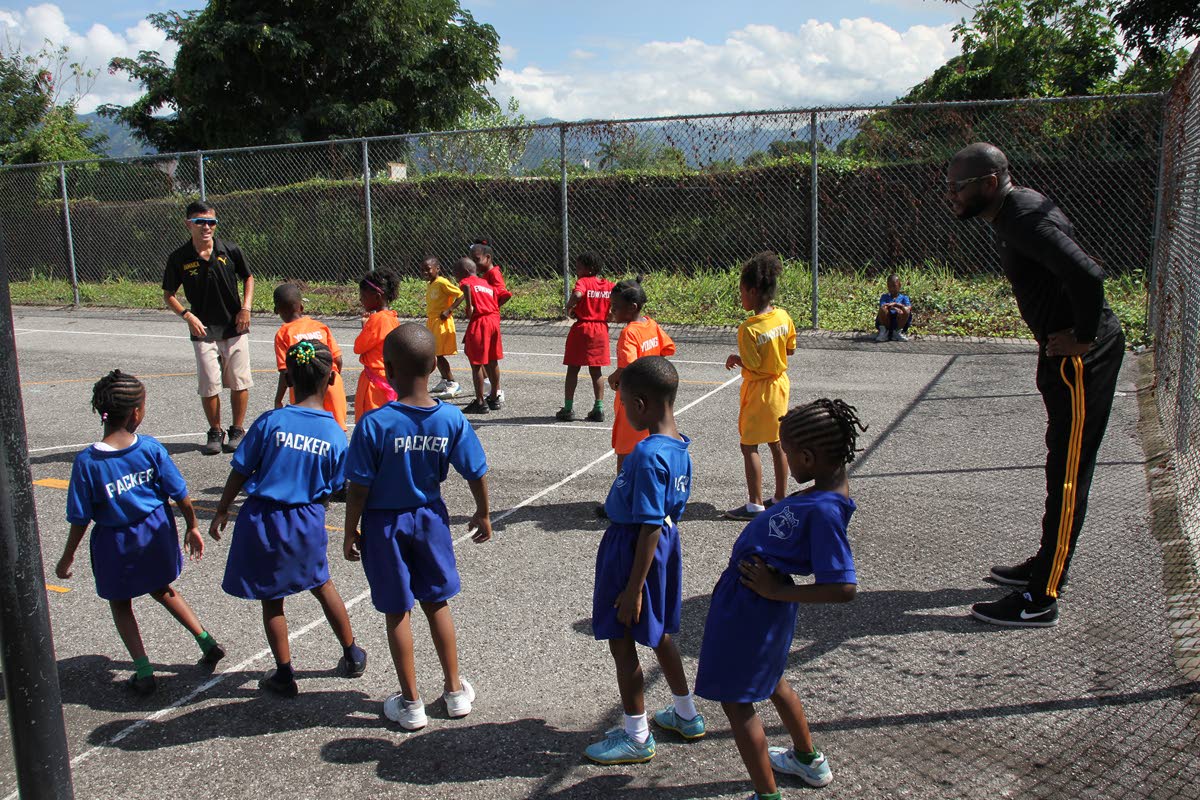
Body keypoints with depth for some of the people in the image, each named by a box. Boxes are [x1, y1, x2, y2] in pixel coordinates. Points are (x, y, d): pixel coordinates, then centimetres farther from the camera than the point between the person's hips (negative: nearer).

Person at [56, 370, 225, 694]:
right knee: (162, 590, 27)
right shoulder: (150, 448, -15)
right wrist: (192, 527, 9)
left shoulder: (87, 462, -20)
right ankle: (206, 641, 28)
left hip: (115, 543, -2)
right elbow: (179, 494, -6)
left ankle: (144, 673, 18)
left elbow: (80, 519, -13)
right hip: (156, 533, 3)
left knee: (120, 605, 19)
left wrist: (67, 558, 1)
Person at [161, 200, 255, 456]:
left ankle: (238, 430, 20)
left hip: (235, 327, 1)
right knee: (209, 385, 0)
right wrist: (187, 315, -11)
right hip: (203, 330, -1)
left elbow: (248, 278, 11)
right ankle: (215, 432, 17)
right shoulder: (179, 258, -5)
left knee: (239, 381, 5)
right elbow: (168, 294, 4)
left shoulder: (230, 250, -4)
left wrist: (246, 308, -2)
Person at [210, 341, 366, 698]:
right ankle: (352, 655, 36)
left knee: (272, 599, 14)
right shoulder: (335, 434, -9)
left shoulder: (270, 422, -14)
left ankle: (284, 675, 24)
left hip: (262, 519, -2)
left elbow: (240, 471, -7)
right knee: (321, 585, 24)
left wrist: (222, 511, 6)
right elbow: (330, 491, 0)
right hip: (307, 522, 2)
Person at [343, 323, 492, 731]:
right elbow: (476, 473, -3)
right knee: (437, 603, 19)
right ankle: (455, 690, 30)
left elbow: (359, 487, -16)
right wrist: (482, 515, 13)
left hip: (385, 524, -3)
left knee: (397, 612, 11)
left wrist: (350, 532, -2)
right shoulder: (452, 418, -12)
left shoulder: (375, 423, -21)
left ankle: (410, 703, 22)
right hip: (429, 518, 3)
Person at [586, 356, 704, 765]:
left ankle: (636, 736, 21)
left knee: (622, 642, 7)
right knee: (659, 634, 24)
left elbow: (650, 527, -25)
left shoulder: (648, 455, -26)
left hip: (632, 550, -9)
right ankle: (686, 714, 40)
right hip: (665, 546, 9)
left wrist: (634, 588, -20)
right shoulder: (679, 448, 1)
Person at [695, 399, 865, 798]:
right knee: (770, 680, 31)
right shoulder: (828, 487, -3)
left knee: (736, 699, 6)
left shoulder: (824, 510, -30)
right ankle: (809, 761, 52)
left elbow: (843, 588, -32)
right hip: (761, 596, 10)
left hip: (752, 602, -10)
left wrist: (777, 591, -25)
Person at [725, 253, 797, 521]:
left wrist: (735, 358, -4)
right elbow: (790, 349, 9)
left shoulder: (748, 329, -23)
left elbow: (752, 366, -22)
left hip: (759, 390, -8)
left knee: (749, 447, 2)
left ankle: (755, 504, 4)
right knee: (777, 444, 16)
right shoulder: (783, 316, -2)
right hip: (780, 384, 8)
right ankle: (780, 498, 25)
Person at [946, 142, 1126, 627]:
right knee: (1062, 469, 20)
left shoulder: (1024, 218, -21)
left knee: (1067, 477, -5)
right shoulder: (1010, 214, 11)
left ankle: (1040, 601, 0)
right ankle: (1047, 564, 34)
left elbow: (1087, 275, -32)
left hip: (1082, 357, -10)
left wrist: (1084, 337, -22)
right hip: (1062, 352, 10)